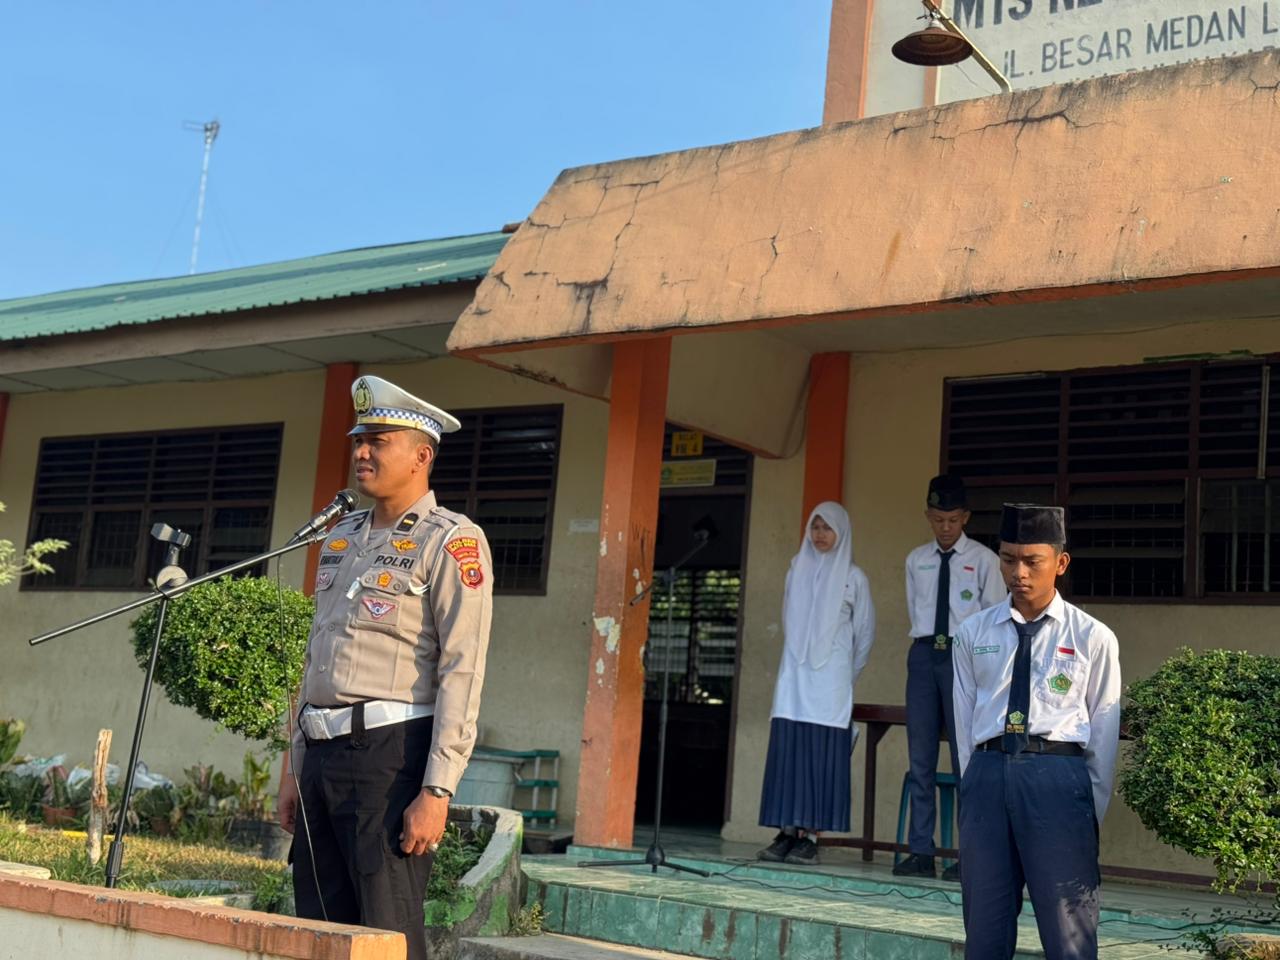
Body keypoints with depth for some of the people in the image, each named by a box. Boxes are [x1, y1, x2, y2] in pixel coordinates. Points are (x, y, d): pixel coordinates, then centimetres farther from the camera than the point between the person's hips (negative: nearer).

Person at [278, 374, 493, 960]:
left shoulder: (450, 542, -7)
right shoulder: (340, 539, 18)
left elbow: (462, 673, -14)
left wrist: (436, 791, -20)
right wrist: (296, 772, 19)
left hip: (390, 756, -8)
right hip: (323, 757, 8)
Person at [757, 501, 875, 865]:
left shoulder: (853, 577, 4)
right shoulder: (797, 570, 12)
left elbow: (865, 631, 11)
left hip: (829, 680, -3)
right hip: (794, 675, 3)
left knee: (821, 753, -6)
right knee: (787, 749, -3)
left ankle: (811, 836, -6)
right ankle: (787, 831, -2)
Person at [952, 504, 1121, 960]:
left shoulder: (1092, 638, 1)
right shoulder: (974, 632, 9)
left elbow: (1104, 731, 2)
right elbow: (964, 718, 9)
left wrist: (1091, 809, 1)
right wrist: (976, 782, 5)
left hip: (1058, 775, -3)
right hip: (988, 773, 3)